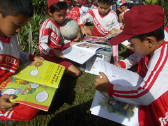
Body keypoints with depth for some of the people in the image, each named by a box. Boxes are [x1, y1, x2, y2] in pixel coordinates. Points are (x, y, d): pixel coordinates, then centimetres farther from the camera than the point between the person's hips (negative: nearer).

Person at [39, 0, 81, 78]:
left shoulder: (59, 24, 8)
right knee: (76, 73, -14)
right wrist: (54, 52, -37)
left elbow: (60, 44, 9)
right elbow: (42, 44, -22)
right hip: (52, 56, -8)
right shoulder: (48, 24, -16)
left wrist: (71, 44, -7)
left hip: (60, 51, 9)